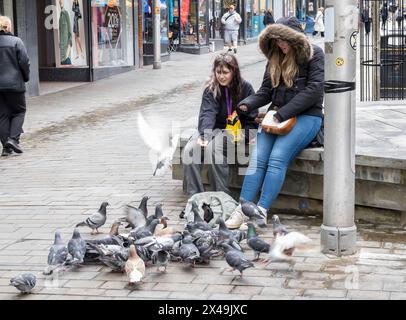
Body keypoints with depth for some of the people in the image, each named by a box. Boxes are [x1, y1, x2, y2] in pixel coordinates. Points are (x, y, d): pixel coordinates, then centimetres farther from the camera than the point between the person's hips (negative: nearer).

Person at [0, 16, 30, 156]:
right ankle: (13, 138, -6)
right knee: (19, 111, 12)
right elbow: (24, 62, -9)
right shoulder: (16, 41, -8)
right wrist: (26, 78, 6)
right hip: (14, 83, -3)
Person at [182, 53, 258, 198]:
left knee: (212, 149, -33)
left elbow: (252, 117, 1)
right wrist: (204, 134, -34)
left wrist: (244, 135, -17)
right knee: (189, 150, -23)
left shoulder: (245, 88, -3)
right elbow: (207, 113, -16)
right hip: (215, 128, 4)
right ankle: (194, 196, -19)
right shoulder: (211, 89, 0)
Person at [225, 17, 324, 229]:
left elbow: (314, 89, -12)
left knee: (278, 158, -26)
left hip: (306, 116, -5)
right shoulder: (275, 58, 16)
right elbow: (266, 91, 14)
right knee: (257, 158, -17)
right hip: (277, 115, 5)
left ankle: (261, 212, -28)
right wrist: (248, 104, -9)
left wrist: (283, 113, -17)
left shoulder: (314, 55, -2)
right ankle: (243, 209, -23)